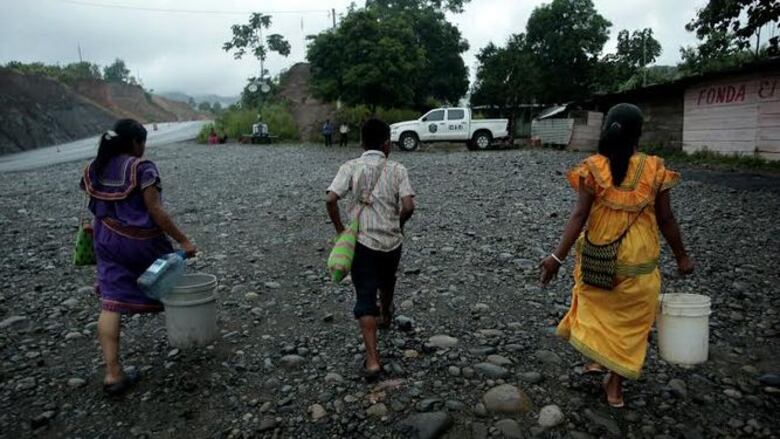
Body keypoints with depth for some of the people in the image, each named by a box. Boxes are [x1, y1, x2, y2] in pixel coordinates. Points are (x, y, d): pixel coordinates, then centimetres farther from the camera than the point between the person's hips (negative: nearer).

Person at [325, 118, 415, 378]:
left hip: (363, 242, -2)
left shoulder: (351, 167, -3)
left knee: (365, 298, 2)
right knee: (386, 283, 30)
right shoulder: (397, 169, -3)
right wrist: (398, 225, 7)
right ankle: (385, 317, 58)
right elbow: (408, 207, -14)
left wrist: (340, 230, -2)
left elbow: (331, 200, -16)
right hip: (392, 241, 2)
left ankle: (372, 359, -7)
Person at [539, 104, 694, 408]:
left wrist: (558, 256, -16)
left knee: (597, 305, 27)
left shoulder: (593, 168, -11)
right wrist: (681, 257, 9)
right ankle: (615, 384, 23)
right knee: (630, 318, 15)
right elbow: (665, 218, -4)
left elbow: (579, 215, -17)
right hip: (639, 260, 0)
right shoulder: (654, 169, -8)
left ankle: (599, 358, 25)